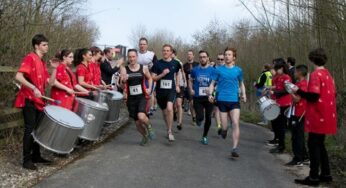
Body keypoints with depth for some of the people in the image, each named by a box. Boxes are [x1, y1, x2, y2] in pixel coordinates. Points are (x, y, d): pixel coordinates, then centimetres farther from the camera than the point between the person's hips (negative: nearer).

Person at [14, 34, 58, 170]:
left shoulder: (42, 63, 15)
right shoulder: (30, 58, -10)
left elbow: (50, 82, 12)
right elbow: (18, 76, -23)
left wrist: (54, 68, 1)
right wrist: (33, 88, -29)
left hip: (39, 101, 8)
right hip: (29, 100, -8)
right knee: (30, 130, -4)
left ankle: (36, 156, 24)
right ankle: (26, 160, 4)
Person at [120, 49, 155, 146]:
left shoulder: (144, 68, -2)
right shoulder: (124, 69, -5)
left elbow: (149, 78, 16)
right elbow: (121, 84, -14)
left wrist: (149, 88, 1)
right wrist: (123, 81, -37)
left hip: (142, 97, -1)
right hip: (131, 99, 1)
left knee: (141, 116, -26)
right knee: (137, 122, 8)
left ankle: (149, 127, 8)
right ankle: (145, 136, 39)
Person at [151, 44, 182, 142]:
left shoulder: (175, 63, 2)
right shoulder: (158, 64, -2)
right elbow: (153, 78, -3)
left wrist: (177, 85, 13)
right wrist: (163, 74, -17)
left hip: (171, 90, -1)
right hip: (160, 91, 1)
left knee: (169, 108, -24)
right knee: (164, 112, 13)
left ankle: (170, 131, -12)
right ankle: (168, 129, 36)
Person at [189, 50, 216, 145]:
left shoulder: (212, 70, -2)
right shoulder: (195, 70, 3)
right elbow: (190, 80, 18)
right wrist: (191, 90, 2)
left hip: (208, 97, 0)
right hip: (197, 97, 0)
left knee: (208, 118, 4)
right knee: (200, 117, -14)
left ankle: (205, 136, 27)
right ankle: (198, 118, 26)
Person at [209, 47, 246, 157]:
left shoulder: (238, 70, 7)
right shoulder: (219, 69, 3)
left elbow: (241, 83, 20)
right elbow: (213, 83, 6)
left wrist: (243, 94, 5)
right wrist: (210, 94, -11)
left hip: (234, 100, 0)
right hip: (222, 100, 0)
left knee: (235, 123, -14)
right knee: (224, 126, 1)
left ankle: (235, 149, -11)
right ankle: (224, 129, 40)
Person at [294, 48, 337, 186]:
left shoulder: (315, 74, -15)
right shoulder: (328, 74, 12)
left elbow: (313, 96, -21)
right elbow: (333, 94, 17)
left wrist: (298, 92, -9)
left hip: (318, 116, -9)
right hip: (327, 116, 9)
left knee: (313, 144, -3)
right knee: (320, 144, 16)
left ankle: (313, 177, 1)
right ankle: (326, 174, 21)